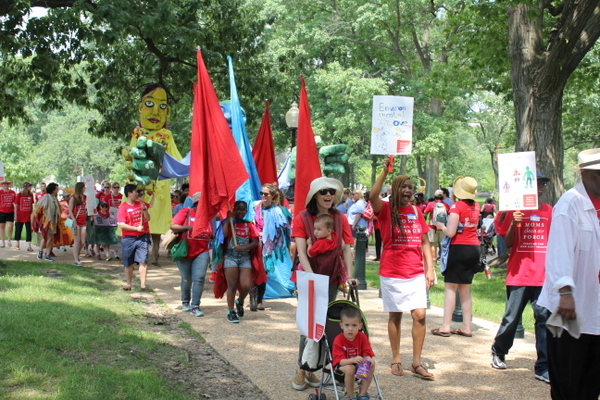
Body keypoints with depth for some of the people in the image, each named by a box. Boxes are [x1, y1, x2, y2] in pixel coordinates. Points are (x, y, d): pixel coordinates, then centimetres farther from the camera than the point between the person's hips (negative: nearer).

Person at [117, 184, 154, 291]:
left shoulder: (141, 204, 9)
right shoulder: (123, 208, -6)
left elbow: (148, 218, 9)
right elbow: (122, 225, -12)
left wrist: (144, 210, -8)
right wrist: (136, 228, -16)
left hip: (142, 238, 3)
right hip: (129, 238, -3)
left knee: (143, 261, -6)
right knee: (128, 263, 8)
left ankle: (143, 285, -6)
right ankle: (128, 284, 24)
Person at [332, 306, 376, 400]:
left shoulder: (362, 337, -7)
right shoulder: (338, 340, -19)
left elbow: (366, 354, -11)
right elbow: (341, 361, -26)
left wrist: (369, 359, -37)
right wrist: (353, 360, -47)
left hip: (358, 363, 4)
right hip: (342, 365, -4)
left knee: (371, 366, -23)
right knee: (349, 369, -36)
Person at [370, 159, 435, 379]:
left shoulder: (416, 211, 8)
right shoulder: (386, 210, -3)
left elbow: (425, 242, 11)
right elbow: (373, 196, -25)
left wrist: (430, 269, 5)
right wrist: (385, 171, -29)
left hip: (416, 273, 3)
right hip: (392, 273, -3)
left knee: (420, 315, -4)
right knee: (395, 316, 5)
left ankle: (416, 362, 5)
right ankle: (396, 359, 18)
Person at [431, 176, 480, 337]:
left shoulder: (457, 206, -12)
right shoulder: (476, 206, 8)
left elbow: (451, 232, -17)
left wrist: (441, 226, 4)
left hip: (459, 248, -7)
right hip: (475, 248, 7)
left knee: (450, 286, -2)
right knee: (465, 288, 13)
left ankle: (445, 327, -5)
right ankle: (466, 327, 13)